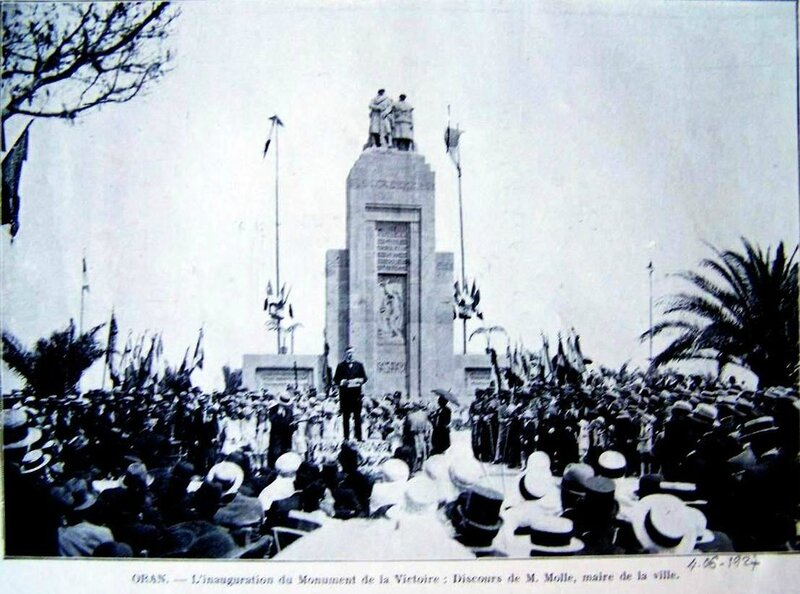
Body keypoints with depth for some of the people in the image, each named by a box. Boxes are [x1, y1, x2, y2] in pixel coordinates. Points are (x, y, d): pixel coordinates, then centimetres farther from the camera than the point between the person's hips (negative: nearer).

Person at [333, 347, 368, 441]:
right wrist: (343, 382, -13)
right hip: (345, 394, -1)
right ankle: (346, 437, 3)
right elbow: (336, 380, 5)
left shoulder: (358, 365, 13)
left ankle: (359, 437, 2)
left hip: (356, 394, 1)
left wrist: (359, 381, -7)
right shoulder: (341, 366, 8)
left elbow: (364, 378, 13)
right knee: (345, 417, 0)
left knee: (357, 416, 0)